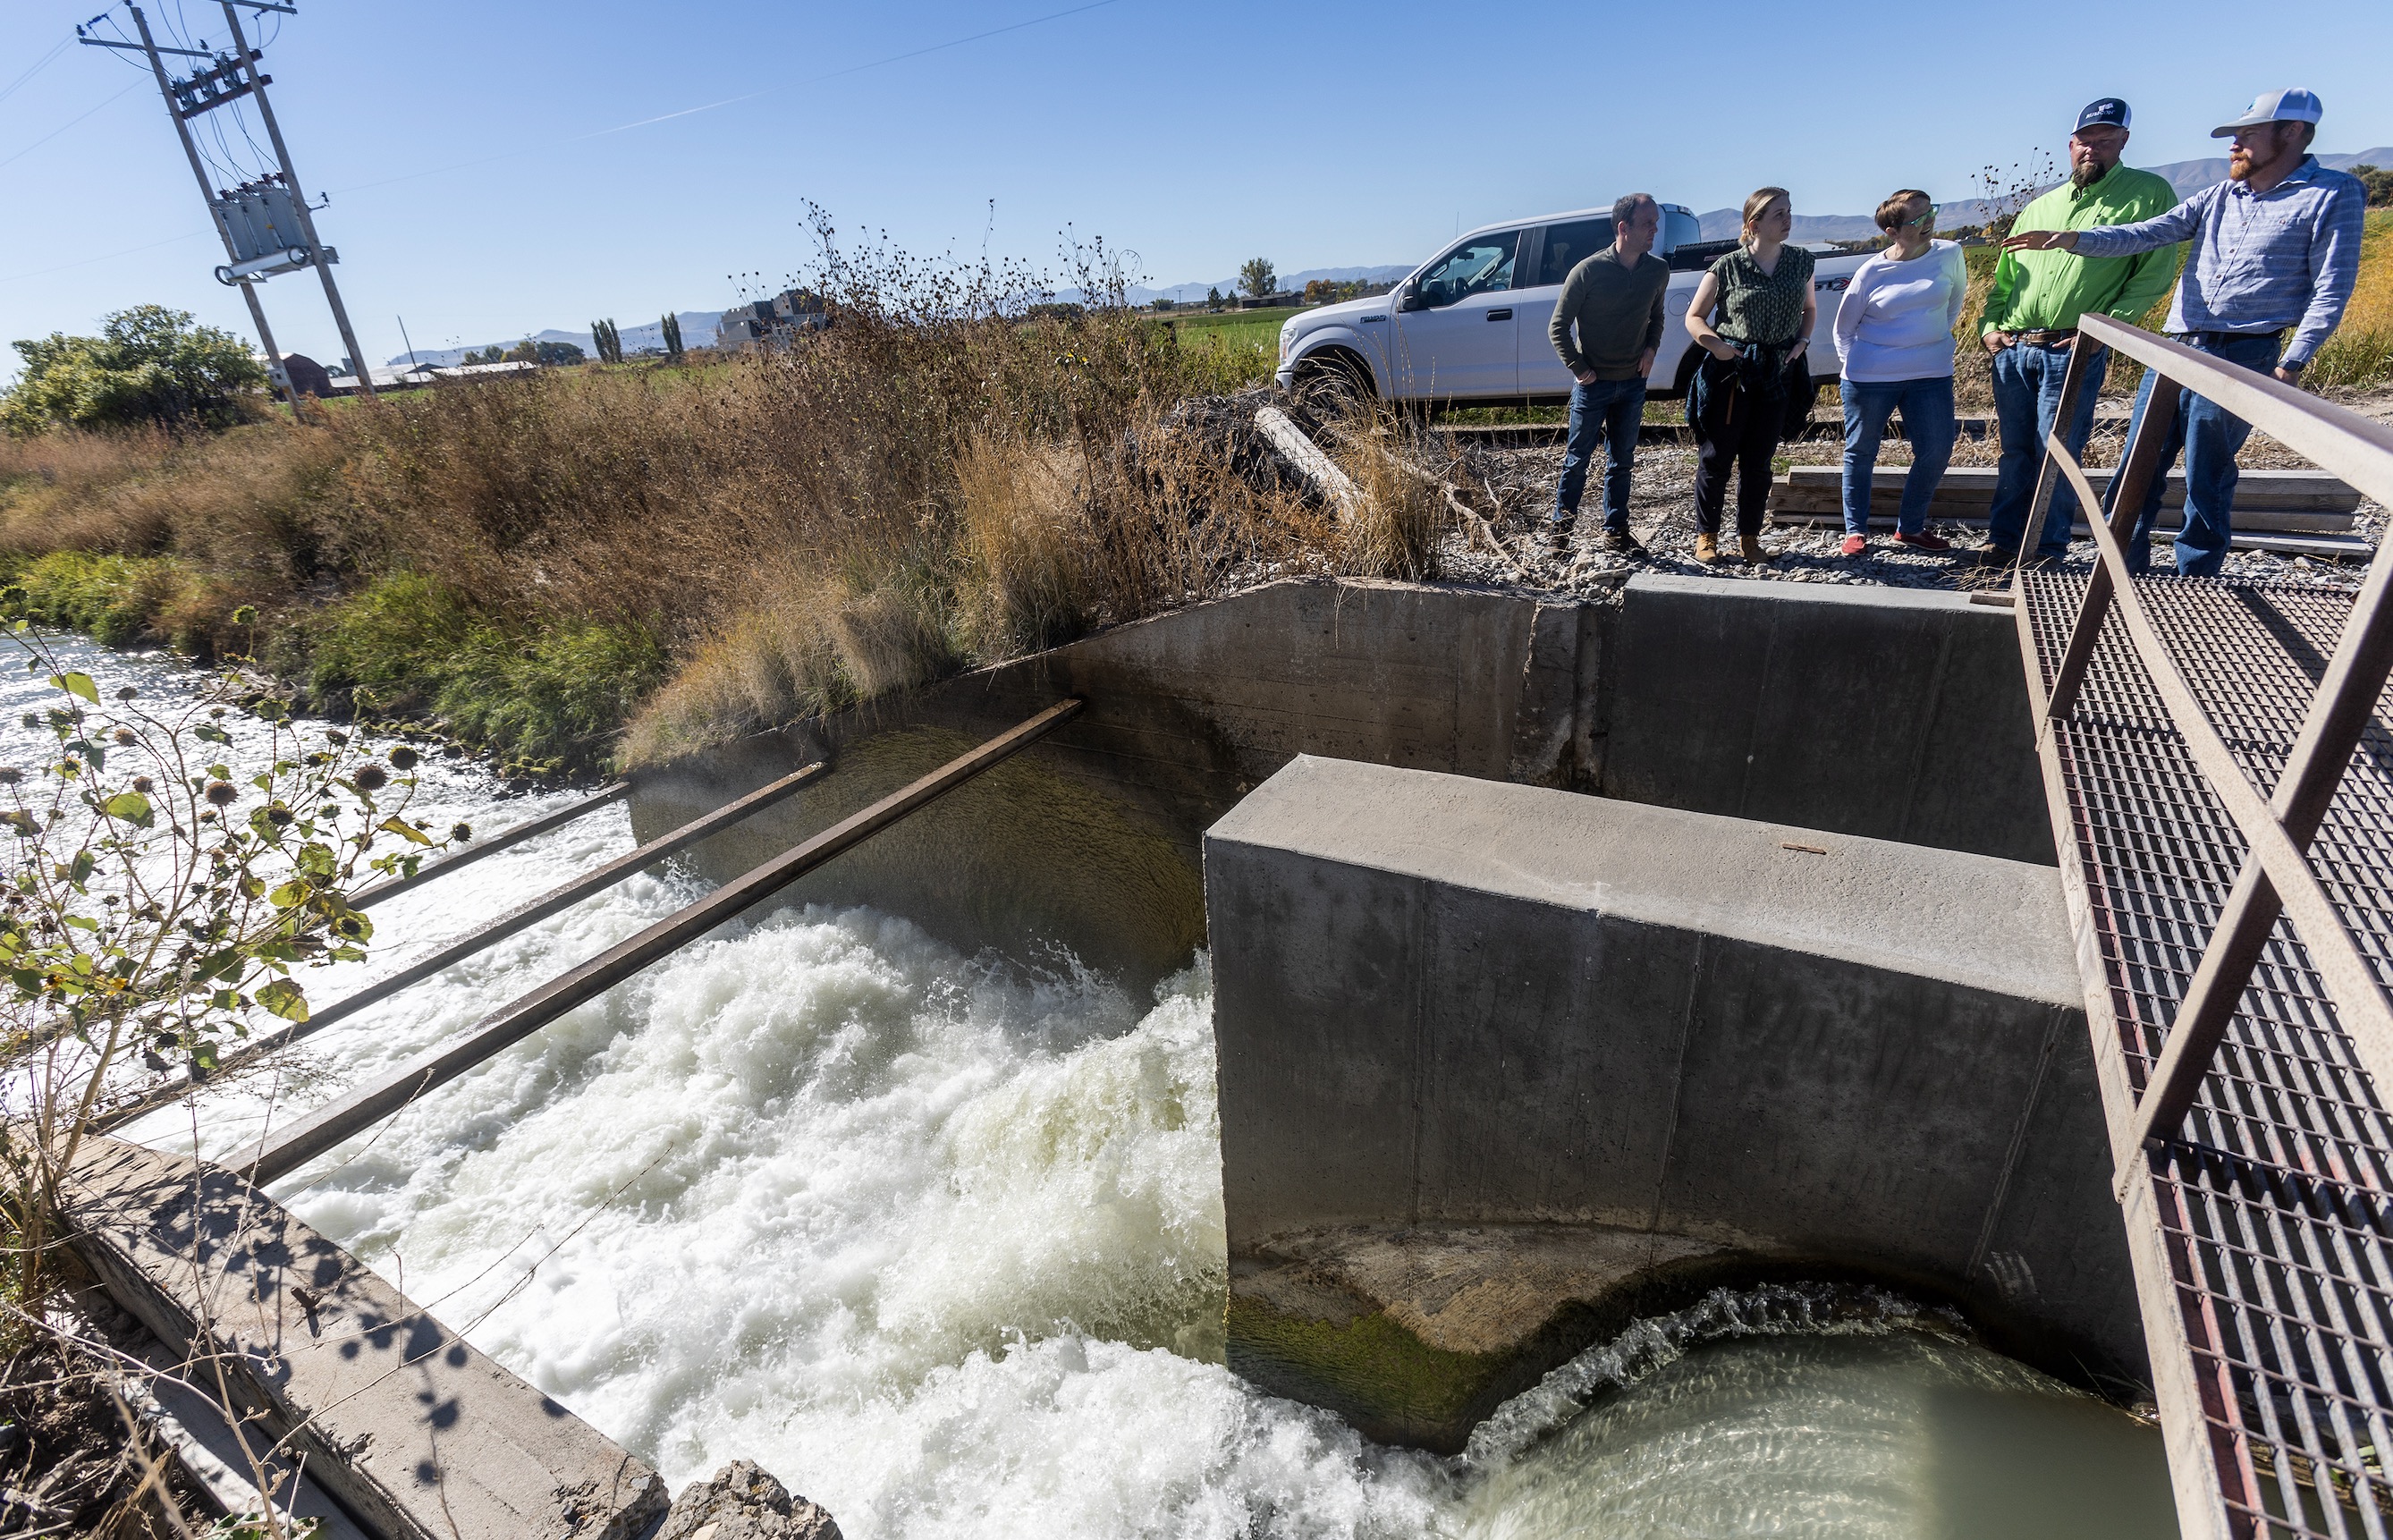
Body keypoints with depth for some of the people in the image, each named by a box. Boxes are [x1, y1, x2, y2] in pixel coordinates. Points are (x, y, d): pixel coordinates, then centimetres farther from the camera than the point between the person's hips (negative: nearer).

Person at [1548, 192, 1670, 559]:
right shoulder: (1588, 271, -14)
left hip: (1633, 382, 4)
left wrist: (1651, 349, 0)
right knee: (1578, 459, 4)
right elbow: (1558, 327, -8)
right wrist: (1578, 369, -11)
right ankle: (1561, 527, 18)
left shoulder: (1658, 270, 1)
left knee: (1621, 461, 11)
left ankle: (1616, 531, 20)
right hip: (1593, 383, -4)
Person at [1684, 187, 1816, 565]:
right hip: (1730, 373, -3)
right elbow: (1694, 317, 0)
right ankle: (1706, 535, 14)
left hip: (1777, 374, 3)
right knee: (1715, 457, 0)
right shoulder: (1727, 268, -5)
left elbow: (1810, 309, 21)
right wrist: (1716, 345, -16)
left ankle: (1749, 537, 18)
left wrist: (1802, 341, 3)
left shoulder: (1801, 261, 7)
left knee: (1758, 462, 7)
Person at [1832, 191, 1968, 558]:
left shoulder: (1949, 255, 1)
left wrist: (1938, 335, 16)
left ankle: (1911, 527, 17)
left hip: (1932, 374, 3)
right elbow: (1844, 327, 5)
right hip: (1870, 377, -3)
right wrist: (1854, 366, -2)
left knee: (1936, 453, 1)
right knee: (1861, 453, 4)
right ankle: (1856, 530, 17)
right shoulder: (1871, 271, -6)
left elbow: (1957, 297, 20)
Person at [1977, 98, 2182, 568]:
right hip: (2012, 349, 4)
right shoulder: (2038, 208, 19)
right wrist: (1990, 325, 5)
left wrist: (2106, 324, -14)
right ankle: (2005, 537, 15)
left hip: (2075, 352, -4)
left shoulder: (2149, 194, 5)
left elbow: (2155, 274, -2)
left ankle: (2048, 546, 4)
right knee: (2015, 451, 8)